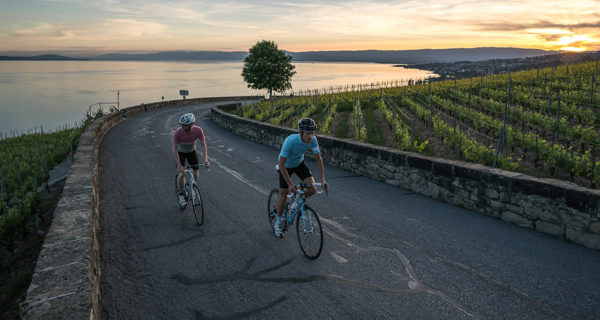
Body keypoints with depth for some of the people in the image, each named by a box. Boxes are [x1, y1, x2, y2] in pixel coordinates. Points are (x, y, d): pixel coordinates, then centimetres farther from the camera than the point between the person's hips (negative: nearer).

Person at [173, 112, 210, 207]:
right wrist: (179, 165, -35)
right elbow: (175, 149, -29)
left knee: (196, 175, -3)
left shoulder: (198, 130, -30)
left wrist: (206, 160, -32)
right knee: (181, 174, -13)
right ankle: (181, 194, 9)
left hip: (191, 151, 2)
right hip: (180, 152, -2)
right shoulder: (178, 132, -34)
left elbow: (203, 145, -22)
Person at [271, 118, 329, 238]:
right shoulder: (290, 141, -39)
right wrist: (290, 184, -36)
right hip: (286, 166, -3)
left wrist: (323, 180, -22)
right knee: (283, 195, 0)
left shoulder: (313, 140, -26)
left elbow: (318, 159, -14)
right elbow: (281, 164, -33)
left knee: (312, 189, -15)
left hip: (299, 163, 4)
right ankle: (278, 222, 23)